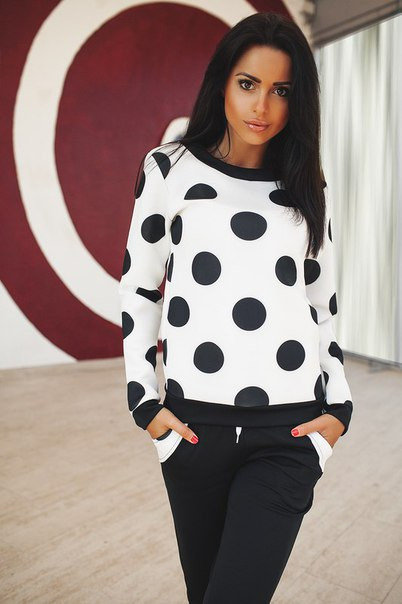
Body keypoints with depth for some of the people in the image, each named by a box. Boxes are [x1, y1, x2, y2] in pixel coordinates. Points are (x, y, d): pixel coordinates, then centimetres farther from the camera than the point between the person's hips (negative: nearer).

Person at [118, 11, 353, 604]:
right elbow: (138, 288, 5)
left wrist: (339, 404, 4)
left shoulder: (308, 187, 10)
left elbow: (323, 302, 13)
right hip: (195, 421, 0)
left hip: (291, 428, 1)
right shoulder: (171, 168, 3)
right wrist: (144, 399, -1)